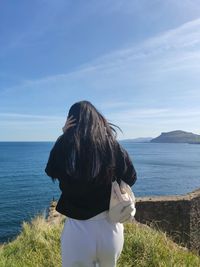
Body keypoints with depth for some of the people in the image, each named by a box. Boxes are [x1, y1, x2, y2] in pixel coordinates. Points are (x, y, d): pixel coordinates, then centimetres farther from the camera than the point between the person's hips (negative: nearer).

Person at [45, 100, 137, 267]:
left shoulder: (64, 144, -9)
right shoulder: (113, 145, -7)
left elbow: (51, 172, 10)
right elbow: (131, 178, 5)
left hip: (78, 229, -2)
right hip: (110, 228, 3)